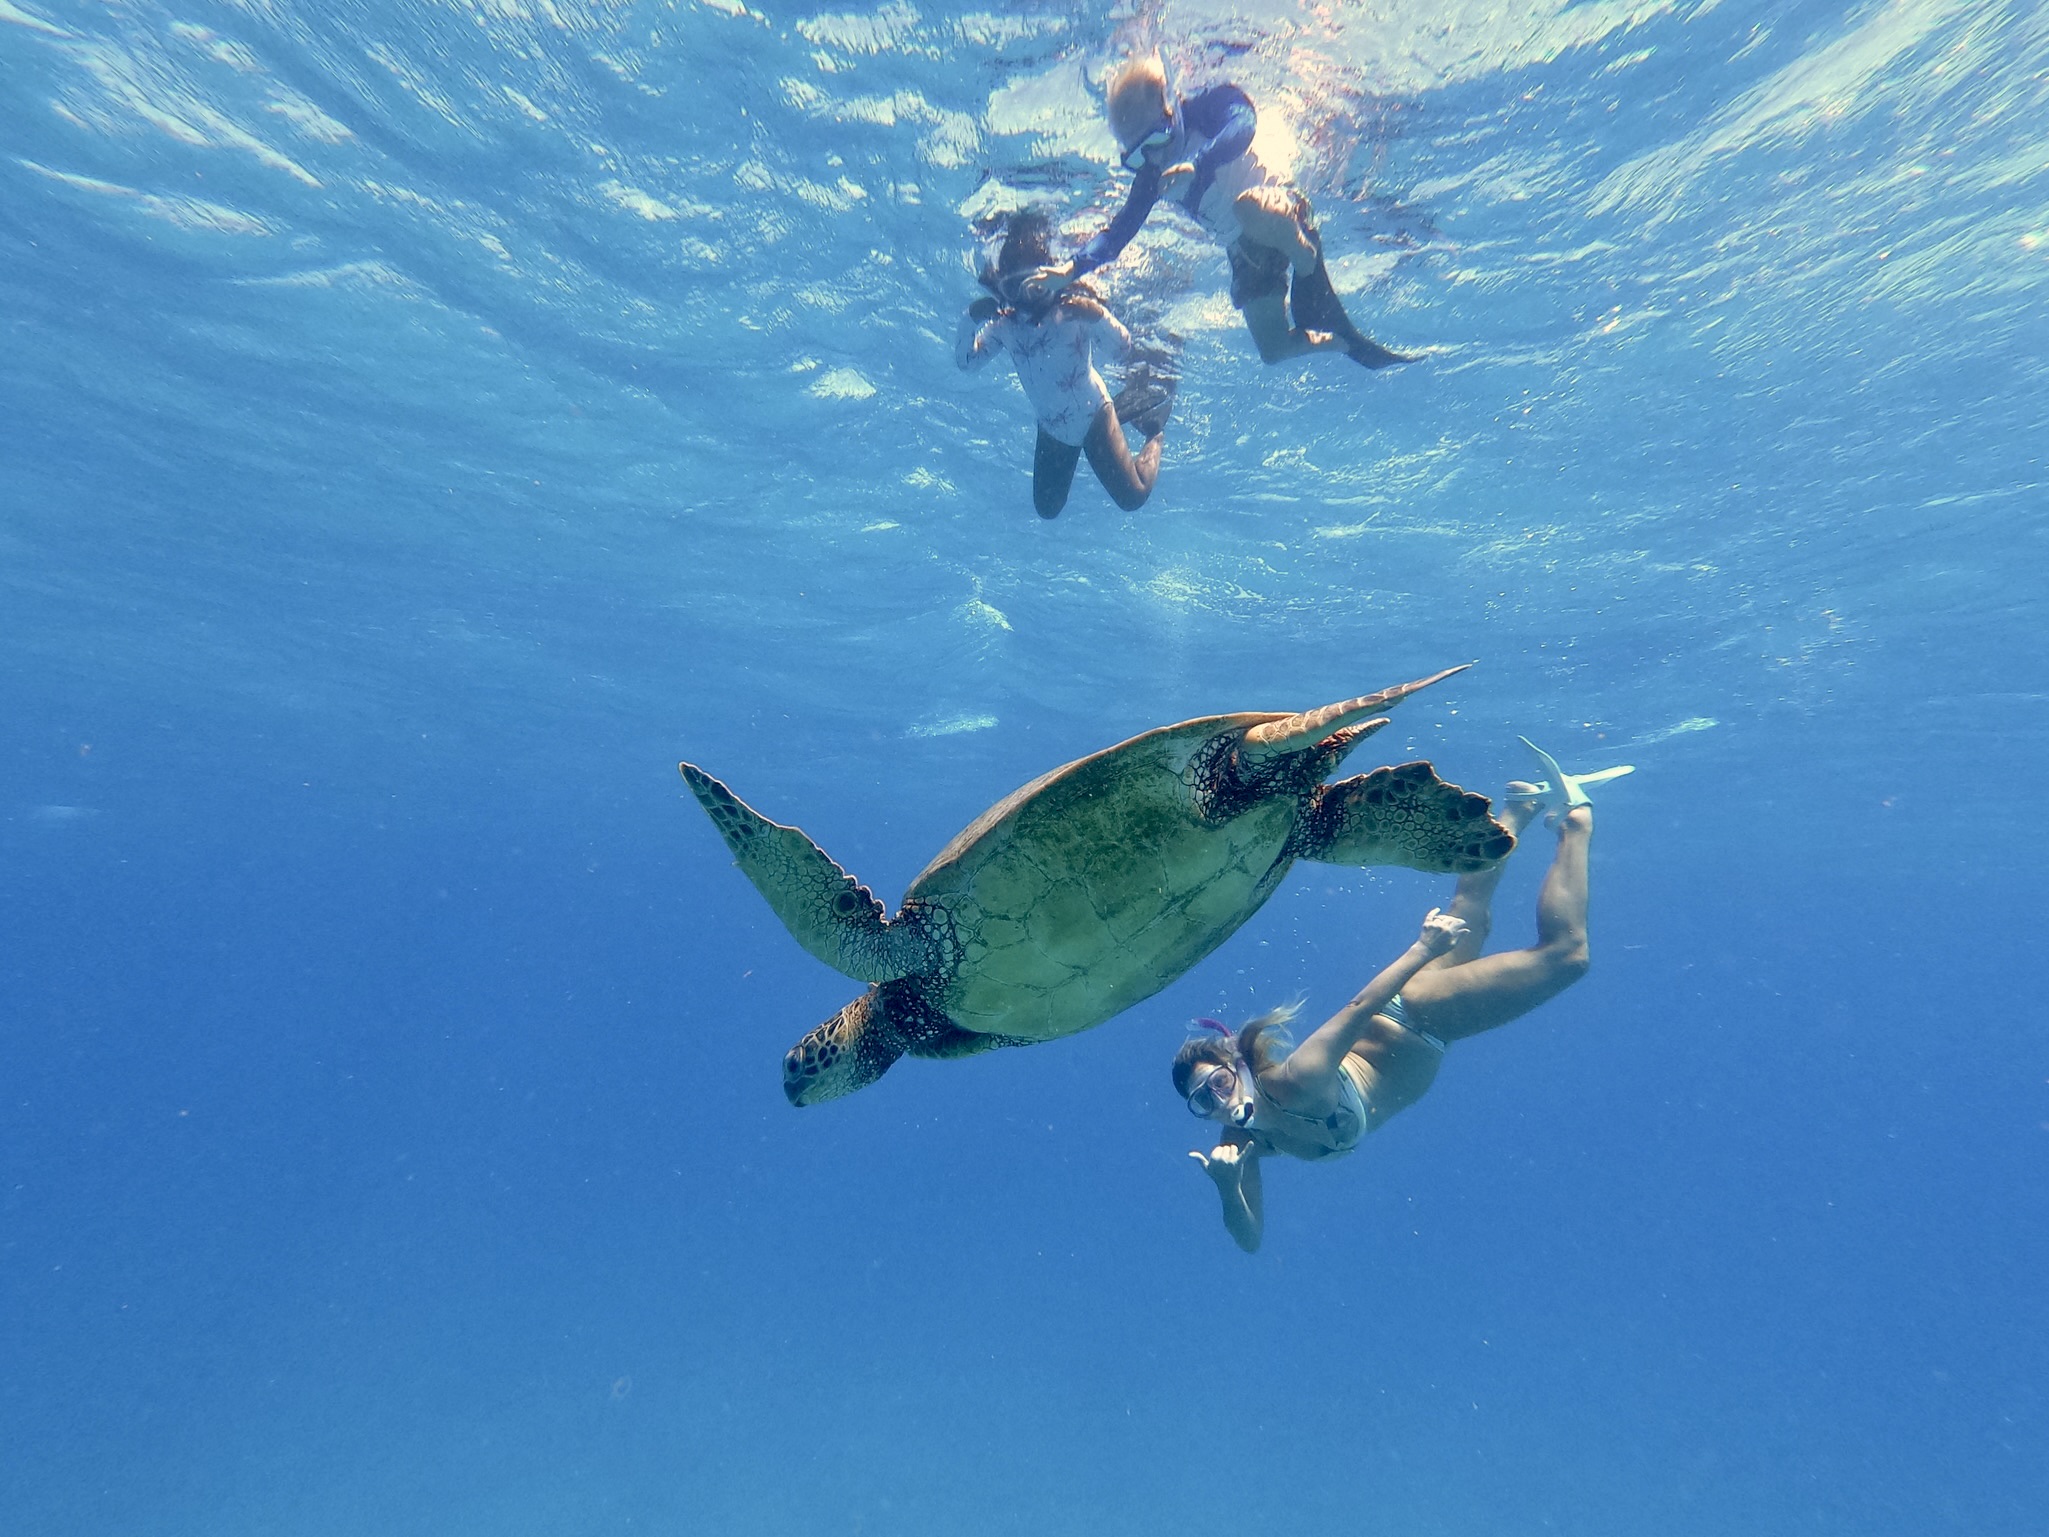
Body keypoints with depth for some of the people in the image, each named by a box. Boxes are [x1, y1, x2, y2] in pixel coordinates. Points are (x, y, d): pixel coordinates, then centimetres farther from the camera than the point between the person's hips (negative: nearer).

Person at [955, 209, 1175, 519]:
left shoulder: (1073, 310, -23)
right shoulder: (1003, 325, -13)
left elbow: (1123, 348, -30)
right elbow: (966, 360, -16)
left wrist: (1098, 316, -49)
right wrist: (971, 321, -34)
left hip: (1094, 416, -4)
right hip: (1051, 429, 4)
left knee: (1133, 498, -4)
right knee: (1047, 509, 17)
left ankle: (1154, 431, 27)